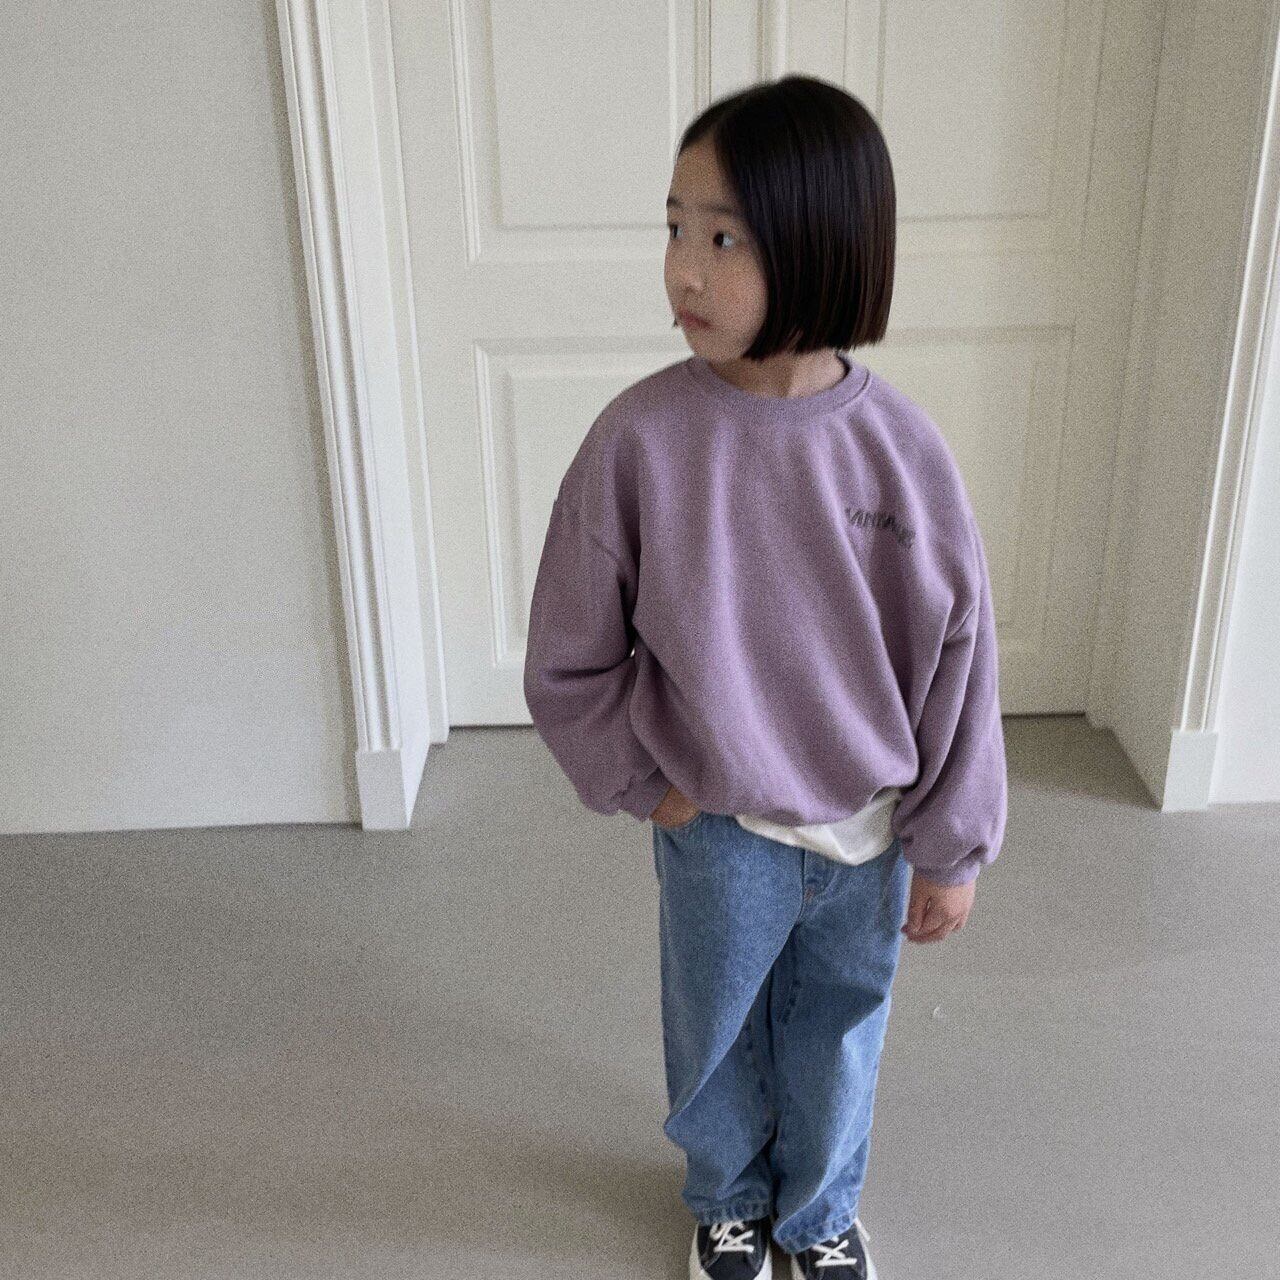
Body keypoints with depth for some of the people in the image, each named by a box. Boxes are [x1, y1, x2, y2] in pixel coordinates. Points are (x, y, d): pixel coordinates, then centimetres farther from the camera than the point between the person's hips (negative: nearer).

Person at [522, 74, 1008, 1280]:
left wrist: (949, 848, -2)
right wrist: (649, 786, -6)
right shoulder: (641, 435, -20)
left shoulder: (899, 445, -17)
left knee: (836, 1043, 24)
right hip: (719, 831, 0)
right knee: (716, 1039, 23)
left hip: (868, 831, 1)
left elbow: (956, 650, -7)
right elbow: (569, 659, -8)